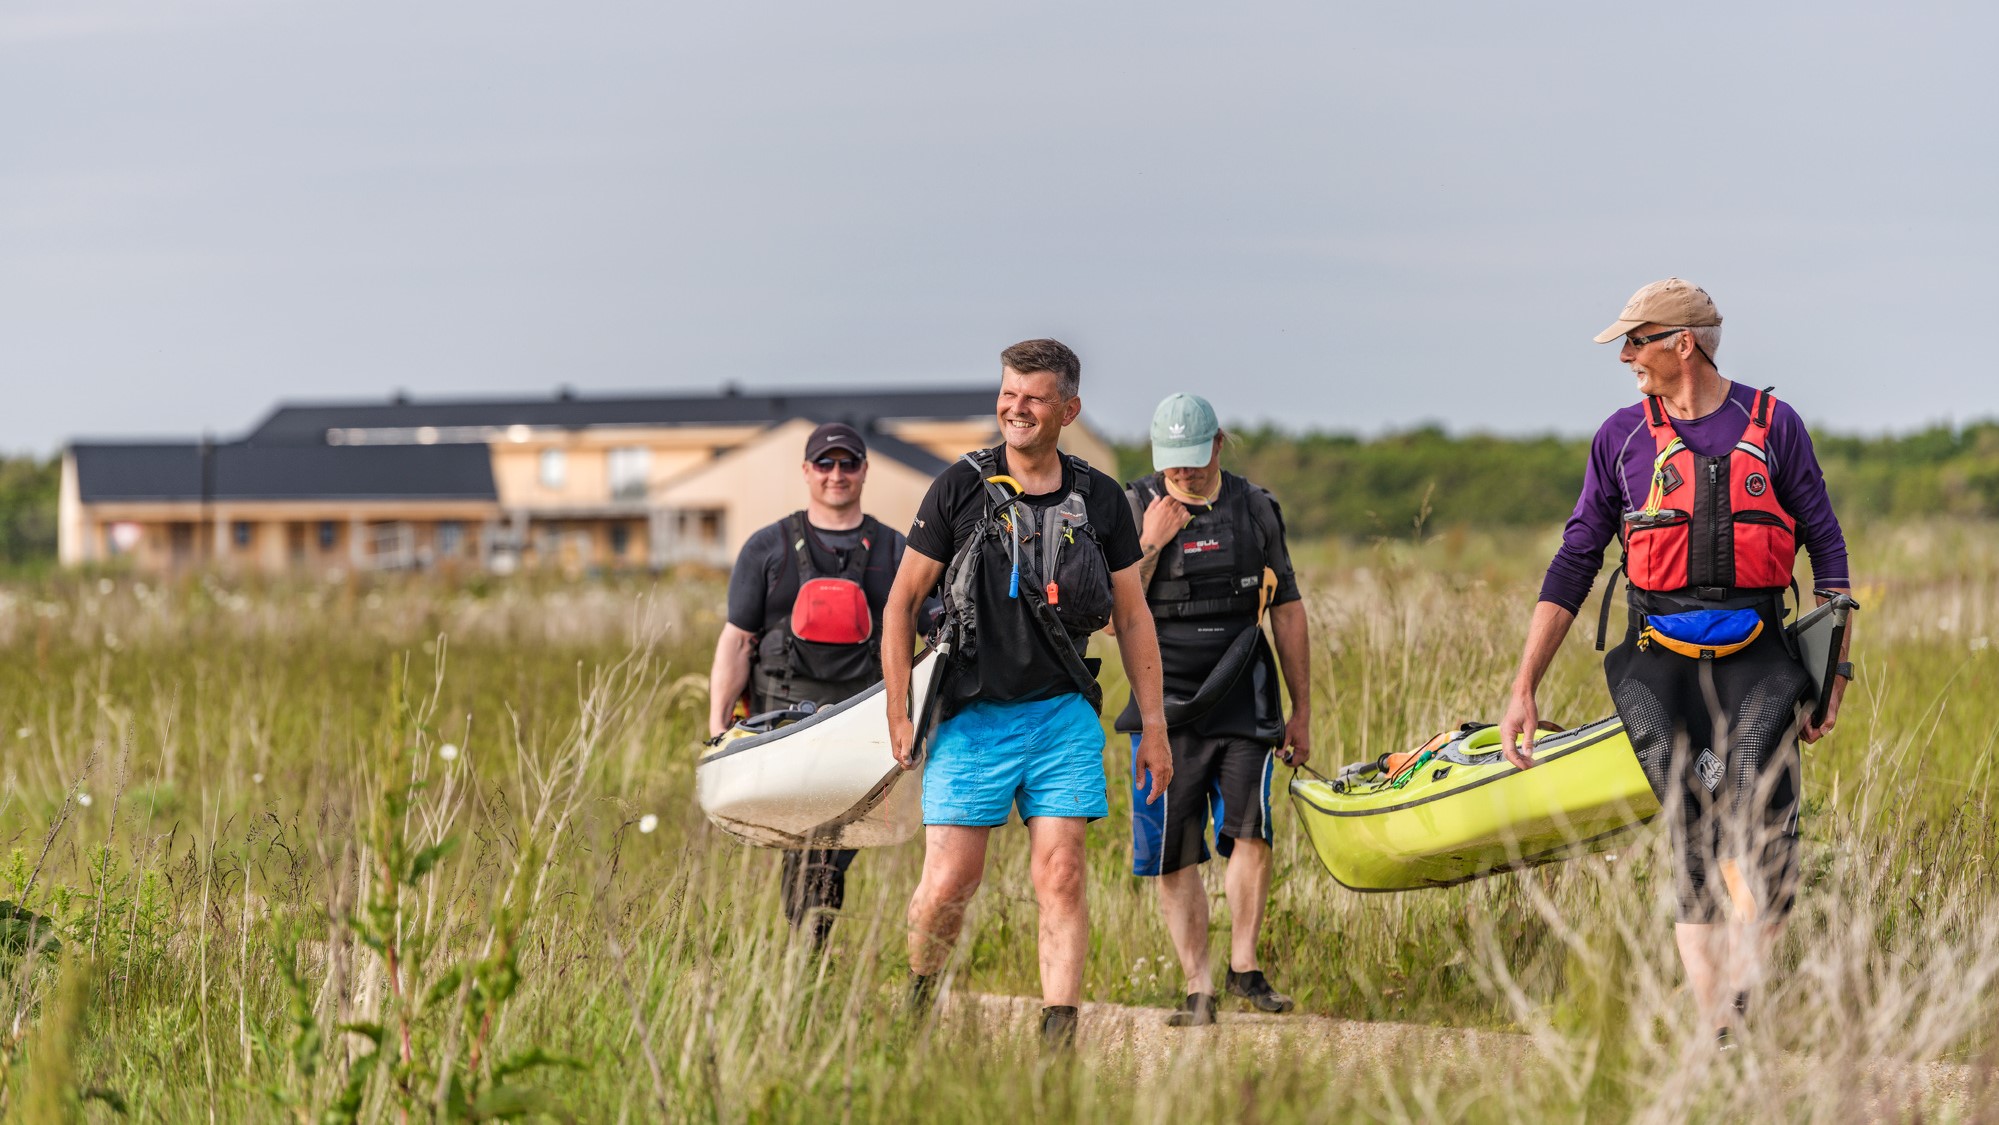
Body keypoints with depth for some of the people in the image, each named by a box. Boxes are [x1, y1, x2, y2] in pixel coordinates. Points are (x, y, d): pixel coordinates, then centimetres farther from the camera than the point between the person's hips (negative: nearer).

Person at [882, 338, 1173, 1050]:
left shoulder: (1098, 501, 5)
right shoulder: (960, 488, 0)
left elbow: (1132, 618, 13)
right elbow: (903, 602, 4)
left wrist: (1154, 726, 9)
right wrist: (898, 714, -1)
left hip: (1063, 714, 2)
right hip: (972, 716, -1)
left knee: (1060, 877, -7)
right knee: (948, 884, -5)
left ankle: (1059, 1039, -8)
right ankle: (917, 1004, 21)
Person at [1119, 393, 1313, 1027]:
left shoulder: (1255, 510, 7)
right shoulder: (1135, 510, 1)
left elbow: (1287, 611, 14)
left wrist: (1302, 710, 14)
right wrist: (1150, 546, -17)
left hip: (1242, 701, 0)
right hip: (1166, 706, 0)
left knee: (1248, 827, -17)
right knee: (1173, 855, -1)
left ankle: (1244, 966, -8)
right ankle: (1198, 988, 5)